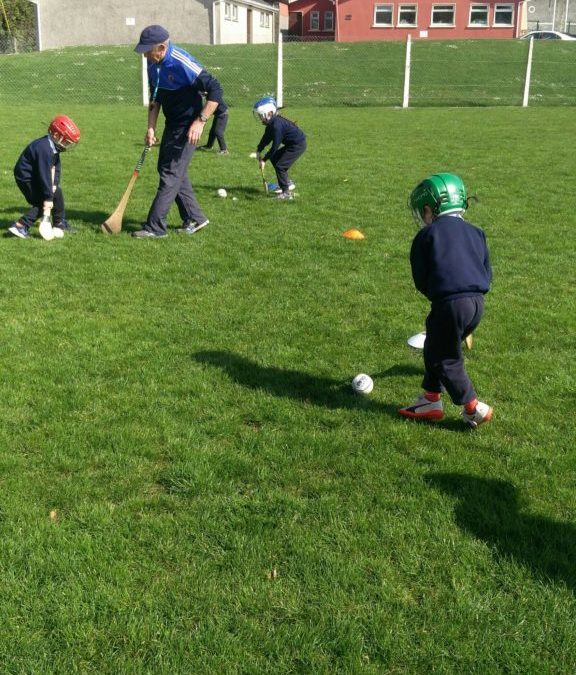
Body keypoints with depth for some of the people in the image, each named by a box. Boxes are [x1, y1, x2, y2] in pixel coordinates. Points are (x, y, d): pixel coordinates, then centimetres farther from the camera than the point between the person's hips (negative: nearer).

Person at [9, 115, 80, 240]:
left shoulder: (53, 146, -1)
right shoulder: (44, 150, -31)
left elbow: (55, 166, 1)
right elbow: (44, 174, -32)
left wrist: (54, 184, -13)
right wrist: (48, 198, -30)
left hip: (33, 176, 10)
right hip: (26, 177, -10)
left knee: (57, 193, 16)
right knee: (42, 204, -11)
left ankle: (60, 223, 26)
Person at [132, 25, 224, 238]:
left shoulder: (182, 64, -25)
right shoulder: (153, 64, 1)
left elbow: (215, 90, -24)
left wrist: (201, 121, -26)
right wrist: (151, 128, 4)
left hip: (188, 126, -9)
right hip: (172, 124, 9)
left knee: (171, 173, -8)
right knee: (170, 170, 14)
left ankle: (155, 226, -4)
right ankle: (194, 218, 24)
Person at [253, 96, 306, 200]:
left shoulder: (277, 125, -25)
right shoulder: (272, 123, 5)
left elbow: (275, 145, -23)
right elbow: (266, 138, 13)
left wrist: (264, 160, -16)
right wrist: (259, 151, 1)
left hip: (298, 145, -10)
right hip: (291, 144, 10)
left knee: (280, 166, -13)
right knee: (274, 158, 17)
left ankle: (286, 193, -8)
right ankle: (288, 183, 26)